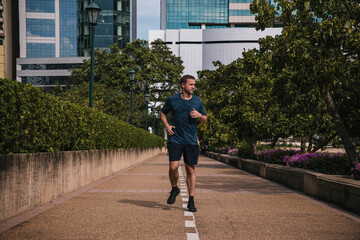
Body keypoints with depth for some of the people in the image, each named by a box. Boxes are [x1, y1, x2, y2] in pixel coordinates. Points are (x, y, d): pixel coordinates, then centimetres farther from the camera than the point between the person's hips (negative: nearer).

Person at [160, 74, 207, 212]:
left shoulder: (197, 101, 8)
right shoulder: (172, 100, 3)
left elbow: (205, 120, 16)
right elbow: (162, 113, 18)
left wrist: (199, 115, -7)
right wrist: (166, 126, 1)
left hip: (191, 141, 2)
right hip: (175, 139, -1)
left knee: (191, 170, 3)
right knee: (173, 167, -13)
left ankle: (191, 201, 12)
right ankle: (174, 189, 17)